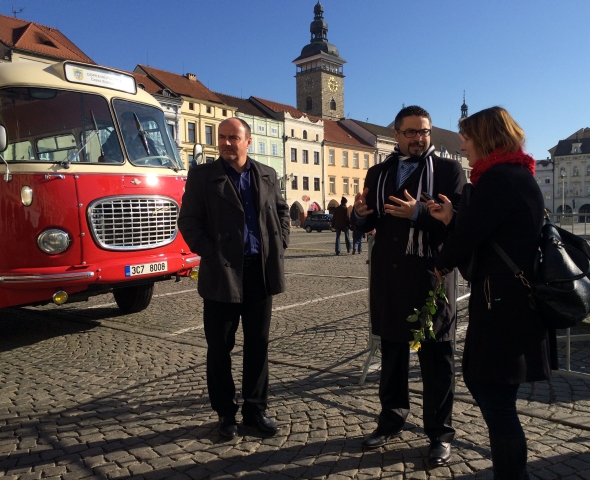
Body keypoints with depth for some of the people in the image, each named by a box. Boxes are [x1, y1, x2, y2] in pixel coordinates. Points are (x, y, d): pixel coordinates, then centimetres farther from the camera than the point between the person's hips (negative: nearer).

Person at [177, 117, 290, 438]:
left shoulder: (267, 175, 11)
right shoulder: (202, 175, 0)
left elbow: (281, 211, 18)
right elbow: (189, 221, -3)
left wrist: (280, 245, 6)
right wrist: (208, 253, -11)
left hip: (261, 271, 3)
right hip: (222, 273, -3)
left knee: (258, 345, 11)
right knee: (220, 346, 7)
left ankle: (255, 409, 26)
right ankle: (225, 412, 24)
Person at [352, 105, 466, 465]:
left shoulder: (449, 169, 0)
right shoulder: (378, 173, 13)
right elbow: (368, 225, 13)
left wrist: (419, 213, -24)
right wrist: (360, 214, -9)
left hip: (431, 276, -4)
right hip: (389, 277, 5)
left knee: (436, 357, 5)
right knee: (392, 351, 15)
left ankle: (440, 433, 19)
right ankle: (392, 419, 32)